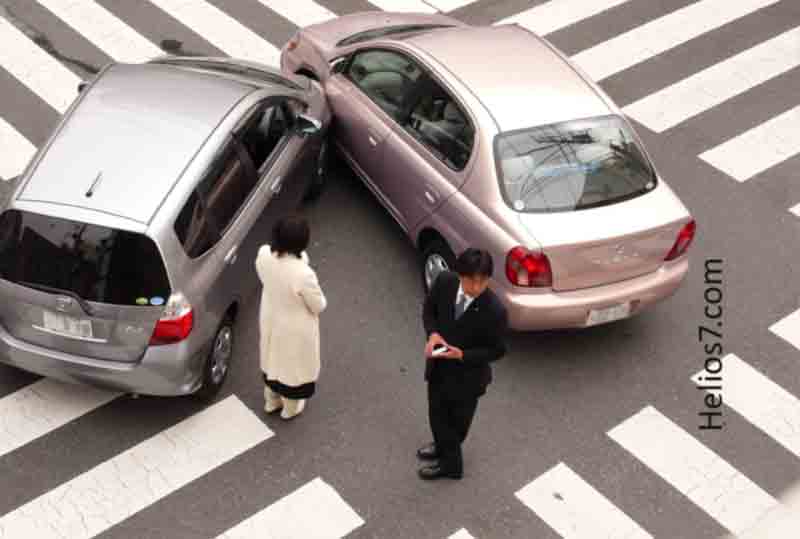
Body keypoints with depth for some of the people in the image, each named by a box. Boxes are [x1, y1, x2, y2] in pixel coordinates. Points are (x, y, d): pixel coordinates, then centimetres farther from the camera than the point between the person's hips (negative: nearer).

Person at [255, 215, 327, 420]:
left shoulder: (263, 254, -23)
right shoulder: (303, 274, -40)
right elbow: (319, 306, -21)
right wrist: (312, 289, -2)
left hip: (270, 319, 5)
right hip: (295, 328, -5)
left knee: (273, 358, 32)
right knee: (293, 364, 25)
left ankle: (271, 401, 57)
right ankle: (290, 408, 51)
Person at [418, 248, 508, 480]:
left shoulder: (495, 311, -31)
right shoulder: (445, 281, -19)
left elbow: (497, 350, -17)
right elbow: (429, 309, 0)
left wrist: (462, 355, -28)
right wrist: (433, 333, -18)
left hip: (467, 375, -4)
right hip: (438, 364, 4)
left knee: (457, 421, 20)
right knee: (437, 414, 25)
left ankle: (450, 463, 47)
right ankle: (444, 447, 56)